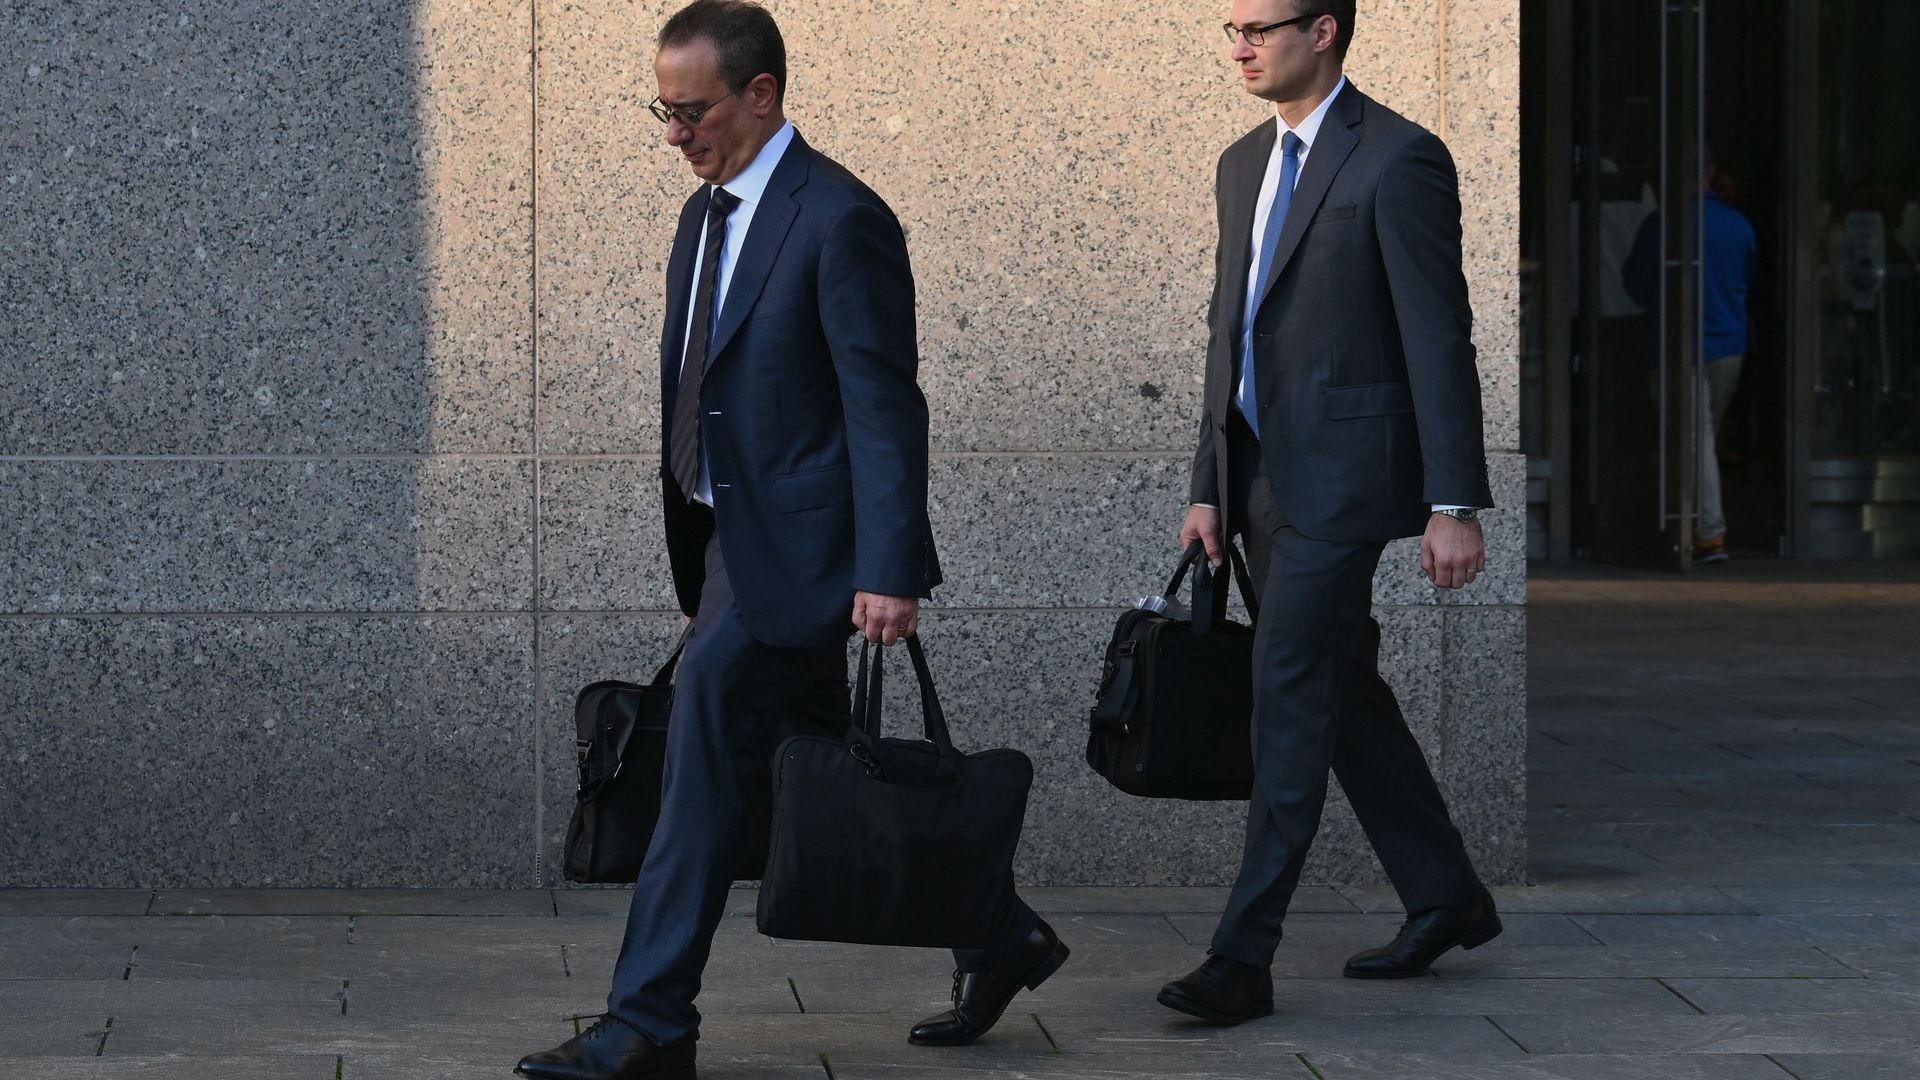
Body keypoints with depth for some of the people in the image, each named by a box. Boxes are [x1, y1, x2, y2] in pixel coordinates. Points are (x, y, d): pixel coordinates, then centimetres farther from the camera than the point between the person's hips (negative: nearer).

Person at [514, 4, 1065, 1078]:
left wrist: (889, 571, -24)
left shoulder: (840, 219, -14)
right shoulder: (707, 215, 14)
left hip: (797, 548, -9)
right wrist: (690, 560, 19)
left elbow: (885, 406, -18)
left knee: (709, 734, -11)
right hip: (733, 538, 9)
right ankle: (998, 939, 27)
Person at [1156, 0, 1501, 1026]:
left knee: (1290, 699, -11)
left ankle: (1243, 958, -11)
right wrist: (1211, 488, 15)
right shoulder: (1244, 165, 15)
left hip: (1343, 477, -9)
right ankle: (1446, 898, 28)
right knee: (1343, 692, 15)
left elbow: (1439, 339, -13)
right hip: (1265, 476, 9)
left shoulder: (1398, 160, -11)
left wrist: (1454, 505, -16)